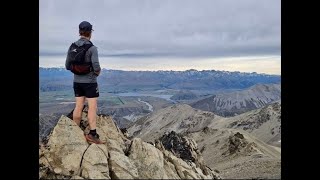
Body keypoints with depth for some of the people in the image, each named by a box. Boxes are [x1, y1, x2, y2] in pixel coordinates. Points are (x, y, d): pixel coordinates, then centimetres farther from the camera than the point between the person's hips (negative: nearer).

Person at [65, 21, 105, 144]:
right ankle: (92, 135, -4)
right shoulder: (92, 48, -15)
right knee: (92, 107, -2)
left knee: (78, 107, 11)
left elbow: (68, 66, 7)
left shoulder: (72, 47, 4)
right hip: (90, 82, -6)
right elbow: (96, 67, -23)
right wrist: (98, 72, -1)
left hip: (77, 81, 6)